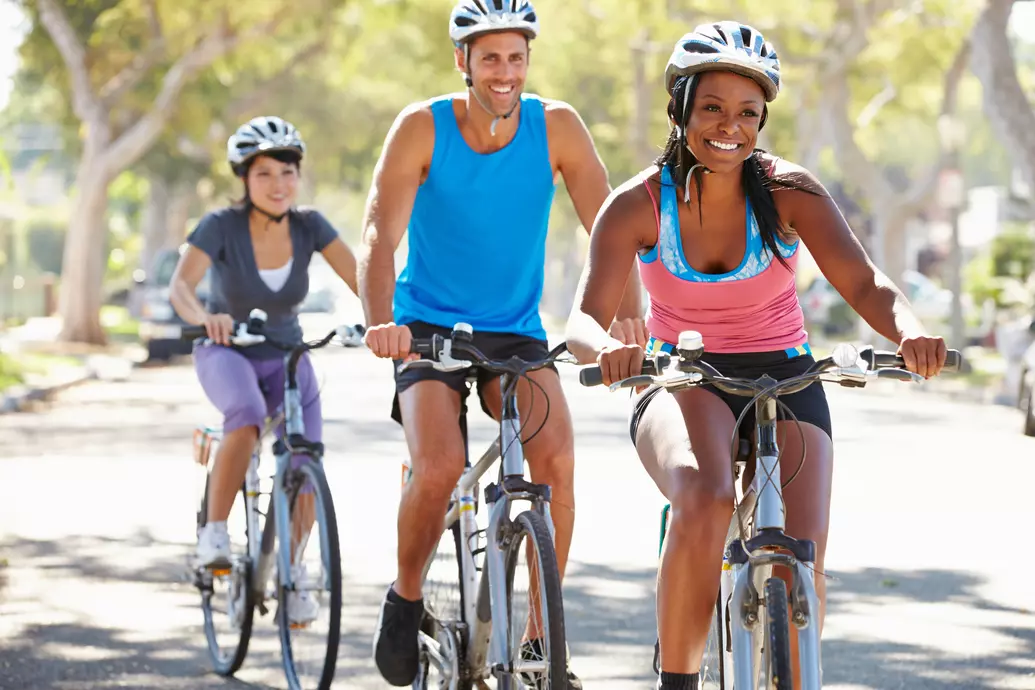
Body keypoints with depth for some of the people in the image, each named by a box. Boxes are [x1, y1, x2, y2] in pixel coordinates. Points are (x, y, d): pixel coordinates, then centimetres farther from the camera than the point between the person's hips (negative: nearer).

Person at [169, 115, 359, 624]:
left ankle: (292, 577, 4)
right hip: (226, 353, -3)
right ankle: (214, 533, -23)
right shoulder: (222, 225, -20)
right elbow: (180, 286, -33)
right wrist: (204, 317, -55)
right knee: (248, 415, -37)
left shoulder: (309, 226, -11)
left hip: (285, 356, 3)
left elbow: (359, 278, -19)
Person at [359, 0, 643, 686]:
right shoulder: (422, 127, -13)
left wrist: (630, 321, -28)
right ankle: (406, 597, 5)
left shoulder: (556, 126, -8)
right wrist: (382, 321, -41)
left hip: (517, 332, 2)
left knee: (557, 459, -23)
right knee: (440, 468, -25)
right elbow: (381, 235, -23)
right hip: (430, 327, -2)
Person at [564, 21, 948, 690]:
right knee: (706, 500, -35)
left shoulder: (789, 192, -10)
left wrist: (910, 331, -41)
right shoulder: (639, 204, -11)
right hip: (684, 386, -2)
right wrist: (607, 347, -43)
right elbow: (585, 317, -18)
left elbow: (865, 284, -18)